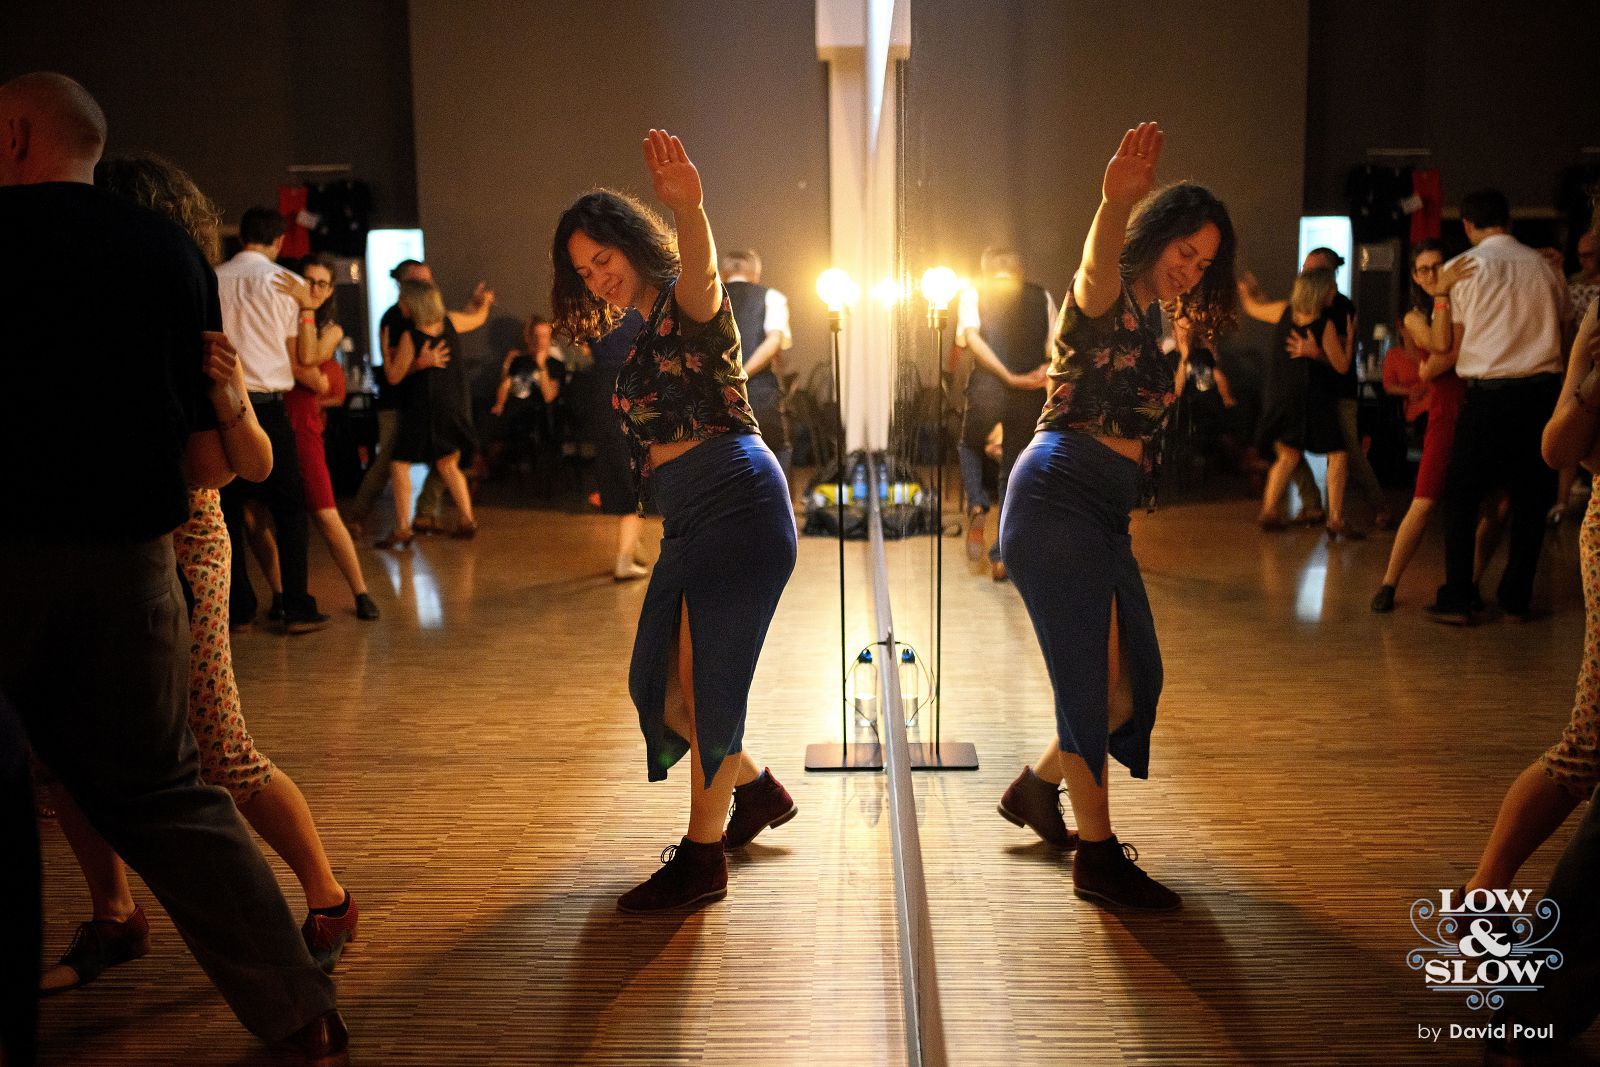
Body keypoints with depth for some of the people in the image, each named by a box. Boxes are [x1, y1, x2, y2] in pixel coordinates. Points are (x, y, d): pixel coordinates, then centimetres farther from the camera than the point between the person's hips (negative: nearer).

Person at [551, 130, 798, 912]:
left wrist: (689, 209, -51)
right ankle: (756, 788, 33)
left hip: (739, 501, -9)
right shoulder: (641, 341, 22)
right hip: (688, 520, 9)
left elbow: (702, 275, -32)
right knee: (662, 681, 11)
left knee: (706, 682, -3)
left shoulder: (685, 304, -6)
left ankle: (703, 857, 11)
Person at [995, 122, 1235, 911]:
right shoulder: (1107, 298, -7)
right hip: (1058, 495, -9)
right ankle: (1097, 857, 7)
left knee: (1132, 677, 12)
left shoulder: (1150, 325, 22)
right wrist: (1116, 202, -52)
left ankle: (1037, 788, 31)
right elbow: (1097, 264, -33)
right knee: (1091, 681, -5)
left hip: (1105, 509, 9)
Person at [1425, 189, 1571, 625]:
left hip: (1488, 393, -3)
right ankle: (1516, 597, 17)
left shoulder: (1460, 268, -1)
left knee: (1462, 495, 6)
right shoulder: (1543, 266, 7)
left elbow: (1444, 344, -3)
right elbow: (1562, 327, 8)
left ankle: (1457, 600, 2)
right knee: (1530, 495, 11)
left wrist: (1441, 293, 2)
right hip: (1544, 389, 3)